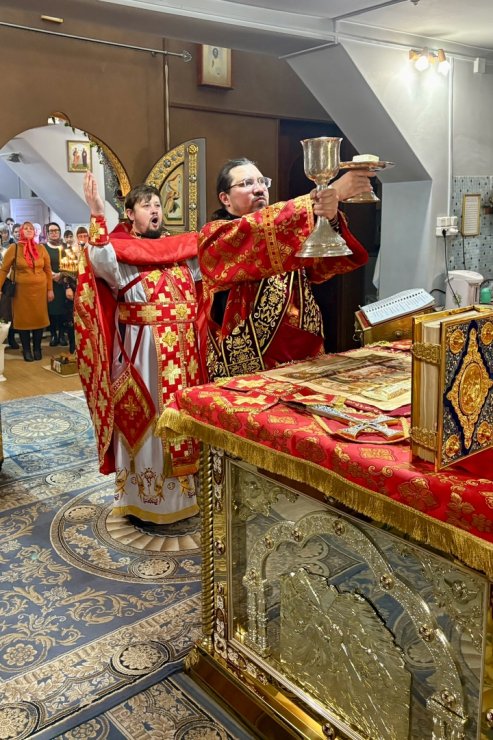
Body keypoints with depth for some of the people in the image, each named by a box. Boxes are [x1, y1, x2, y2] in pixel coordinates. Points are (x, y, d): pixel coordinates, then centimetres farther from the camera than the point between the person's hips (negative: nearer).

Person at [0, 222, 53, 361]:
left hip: (40, 289, 2)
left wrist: (50, 289, 5)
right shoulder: (14, 248, -3)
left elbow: (48, 269, 7)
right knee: (23, 319, 5)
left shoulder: (41, 248, 3)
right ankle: (26, 350, 17)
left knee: (39, 318, 7)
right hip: (22, 289, -2)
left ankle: (37, 348, 21)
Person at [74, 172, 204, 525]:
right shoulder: (119, 248, -5)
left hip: (183, 346, 6)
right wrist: (98, 215, -32)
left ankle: (183, 490, 27)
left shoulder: (179, 246, 15)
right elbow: (101, 261, -26)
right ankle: (144, 496, 14)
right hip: (142, 347, -6)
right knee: (146, 417, 1)